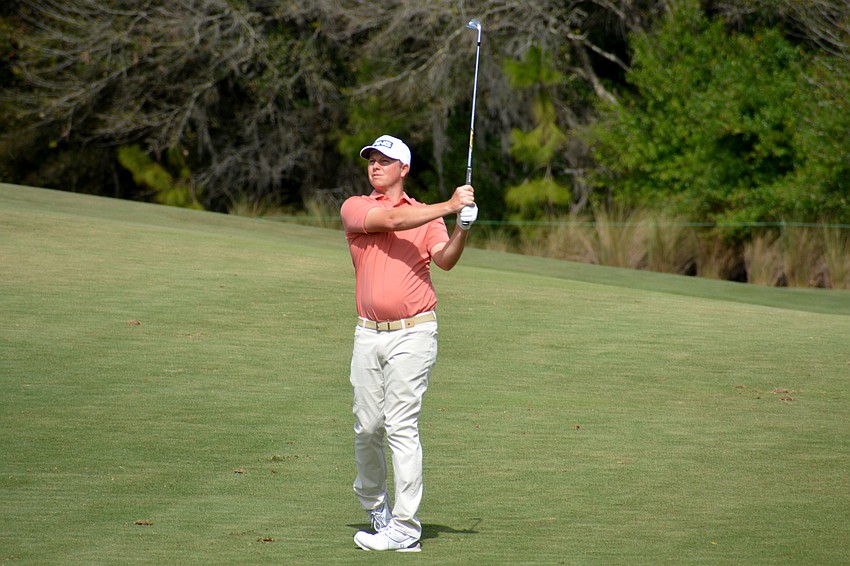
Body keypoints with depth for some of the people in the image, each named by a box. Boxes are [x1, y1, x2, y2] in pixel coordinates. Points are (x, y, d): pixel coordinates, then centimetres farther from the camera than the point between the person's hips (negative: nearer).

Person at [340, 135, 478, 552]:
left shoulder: (427, 215, 9)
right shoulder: (354, 208, 6)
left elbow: (445, 260, -7)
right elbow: (391, 220, -12)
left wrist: (461, 230, -25)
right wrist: (448, 207, -18)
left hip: (412, 333, -2)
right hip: (369, 331, 2)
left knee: (402, 426, -9)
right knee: (367, 426, 5)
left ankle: (404, 529, -10)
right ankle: (374, 505, 29)